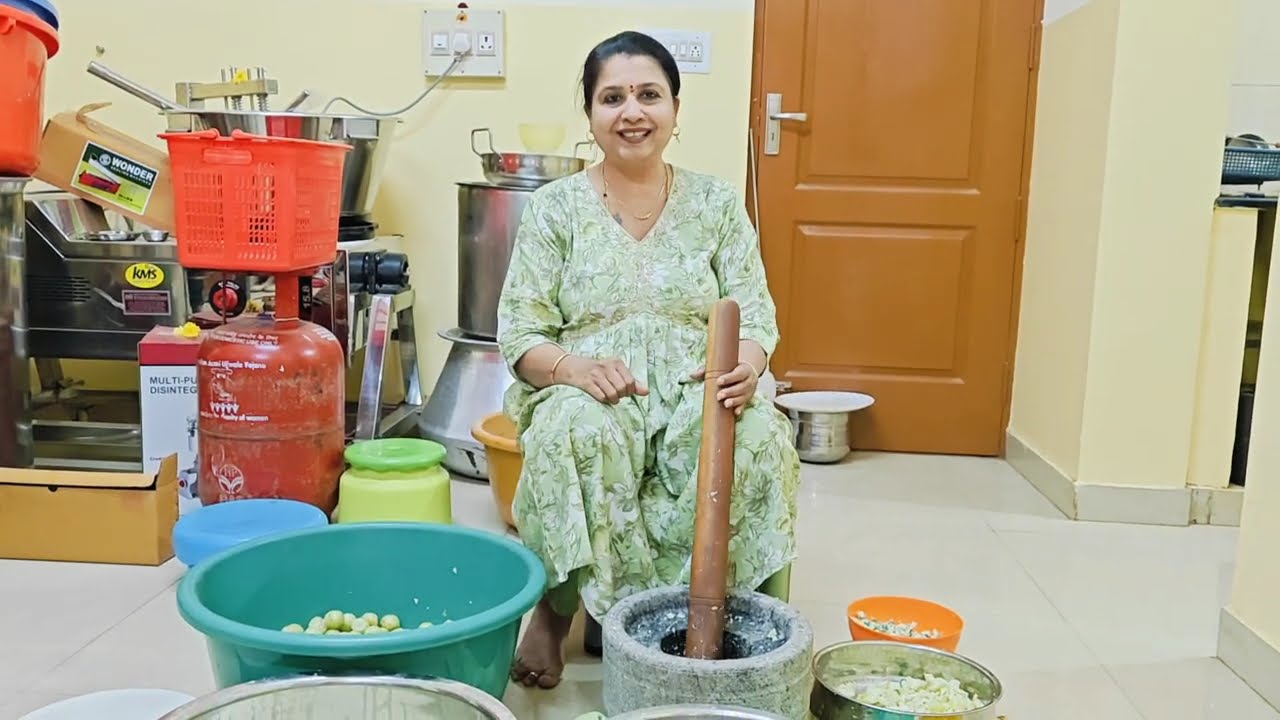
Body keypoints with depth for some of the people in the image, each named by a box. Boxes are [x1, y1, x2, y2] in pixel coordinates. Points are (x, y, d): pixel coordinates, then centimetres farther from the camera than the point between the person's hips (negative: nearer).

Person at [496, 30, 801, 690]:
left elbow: (755, 314, 3)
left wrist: (748, 361, -22)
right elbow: (520, 335, -2)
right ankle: (555, 607, -15)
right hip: (589, 394, -1)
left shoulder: (717, 203, 9)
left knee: (760, 438, -32)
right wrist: (575, 367, -24)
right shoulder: (553, 207, 4)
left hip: (697, 392, 2)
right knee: (579, 433, -37)